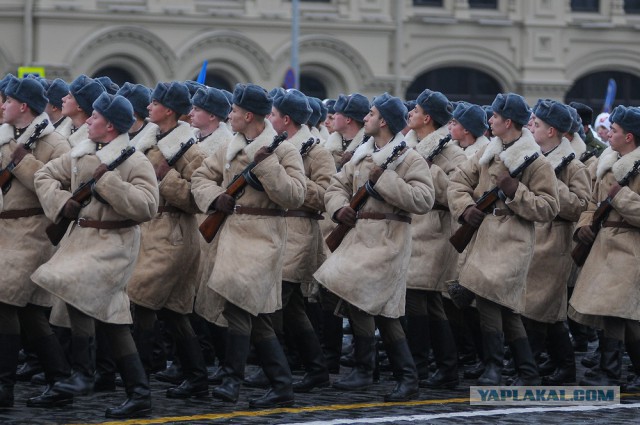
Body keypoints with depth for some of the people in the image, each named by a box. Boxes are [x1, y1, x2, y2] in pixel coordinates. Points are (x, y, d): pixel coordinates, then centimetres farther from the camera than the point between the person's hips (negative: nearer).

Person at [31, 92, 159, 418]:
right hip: (81, 240, 8)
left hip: (114, 244, -8)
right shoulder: (81, 155, 9)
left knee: (75, 289, -26)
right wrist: (62, 202, -2)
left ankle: (83, 373, -17)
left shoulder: (135, 162, -12)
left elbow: (146, 206, -24)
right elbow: (45, 176, 17)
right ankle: (139, 395, 14)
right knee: (112, 320, 8)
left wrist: (105, 180, -23)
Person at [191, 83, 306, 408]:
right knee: (256, 316, 8)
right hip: (233, 232, 7)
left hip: (263, 236, -7)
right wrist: (215, 198, 0)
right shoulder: (231, 149, 13)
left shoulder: (283, 151, -6)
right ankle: (281, 386, 15)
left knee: (238, 302, -21)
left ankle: (233, 379, -14)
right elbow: (201, 176, 19)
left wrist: (266, 165, -18)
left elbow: (295, 196, -15)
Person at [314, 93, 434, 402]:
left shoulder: (410, 159, -8)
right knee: (383, 309, 10)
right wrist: (340, 207, -4)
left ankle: (364, 370, -5)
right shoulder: (362, 156, 16)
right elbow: (337, 185, 19)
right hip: (360, 235, 8)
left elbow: (423, 200, -20)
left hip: (388, 239, -8)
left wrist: (383, 179, -19)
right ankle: (407, 378, 16)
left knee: (358, 295, -18)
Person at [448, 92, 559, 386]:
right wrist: (465, 208, -4)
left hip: (512, 241, -7)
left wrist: (516, 192, -18)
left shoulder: (536, 163, -7)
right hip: (484, 237, 7)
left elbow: (548, 208, -10)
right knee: (506, 308, 10)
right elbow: (459, 180, 14)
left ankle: (494, 366, -16)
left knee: (488, 293, -23)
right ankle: (528, 373, 19)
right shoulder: (489, 153, 12)